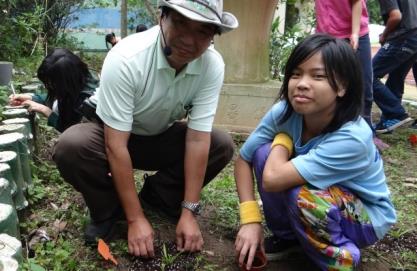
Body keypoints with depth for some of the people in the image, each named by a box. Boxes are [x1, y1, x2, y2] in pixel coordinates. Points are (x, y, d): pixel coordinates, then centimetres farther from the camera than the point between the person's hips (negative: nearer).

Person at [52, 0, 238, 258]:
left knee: (222, 146, -17)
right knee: (70, 146, -32)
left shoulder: (213, 65, -23)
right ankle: (108, 211, -4)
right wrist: (135, 219, -29)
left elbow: (198, 140, -23)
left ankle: (156, 198, 1)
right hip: (115, 138, -3)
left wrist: (188, 212, -23)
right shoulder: (126, 59, -33)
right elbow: (116, 146, -31)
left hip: (162, 138, 3)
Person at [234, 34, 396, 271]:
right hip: (323, 194, 6)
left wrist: (282, 137, -20)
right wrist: (250, 220, -18)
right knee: (264, 152, -19)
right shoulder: (284, 112, -20)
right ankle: (287, 236, 4)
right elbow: (244, 160, -10)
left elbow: (272, 179, -39)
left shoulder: (352, 138, -35)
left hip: (368, 216, -5)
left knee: (302, 196, -36)